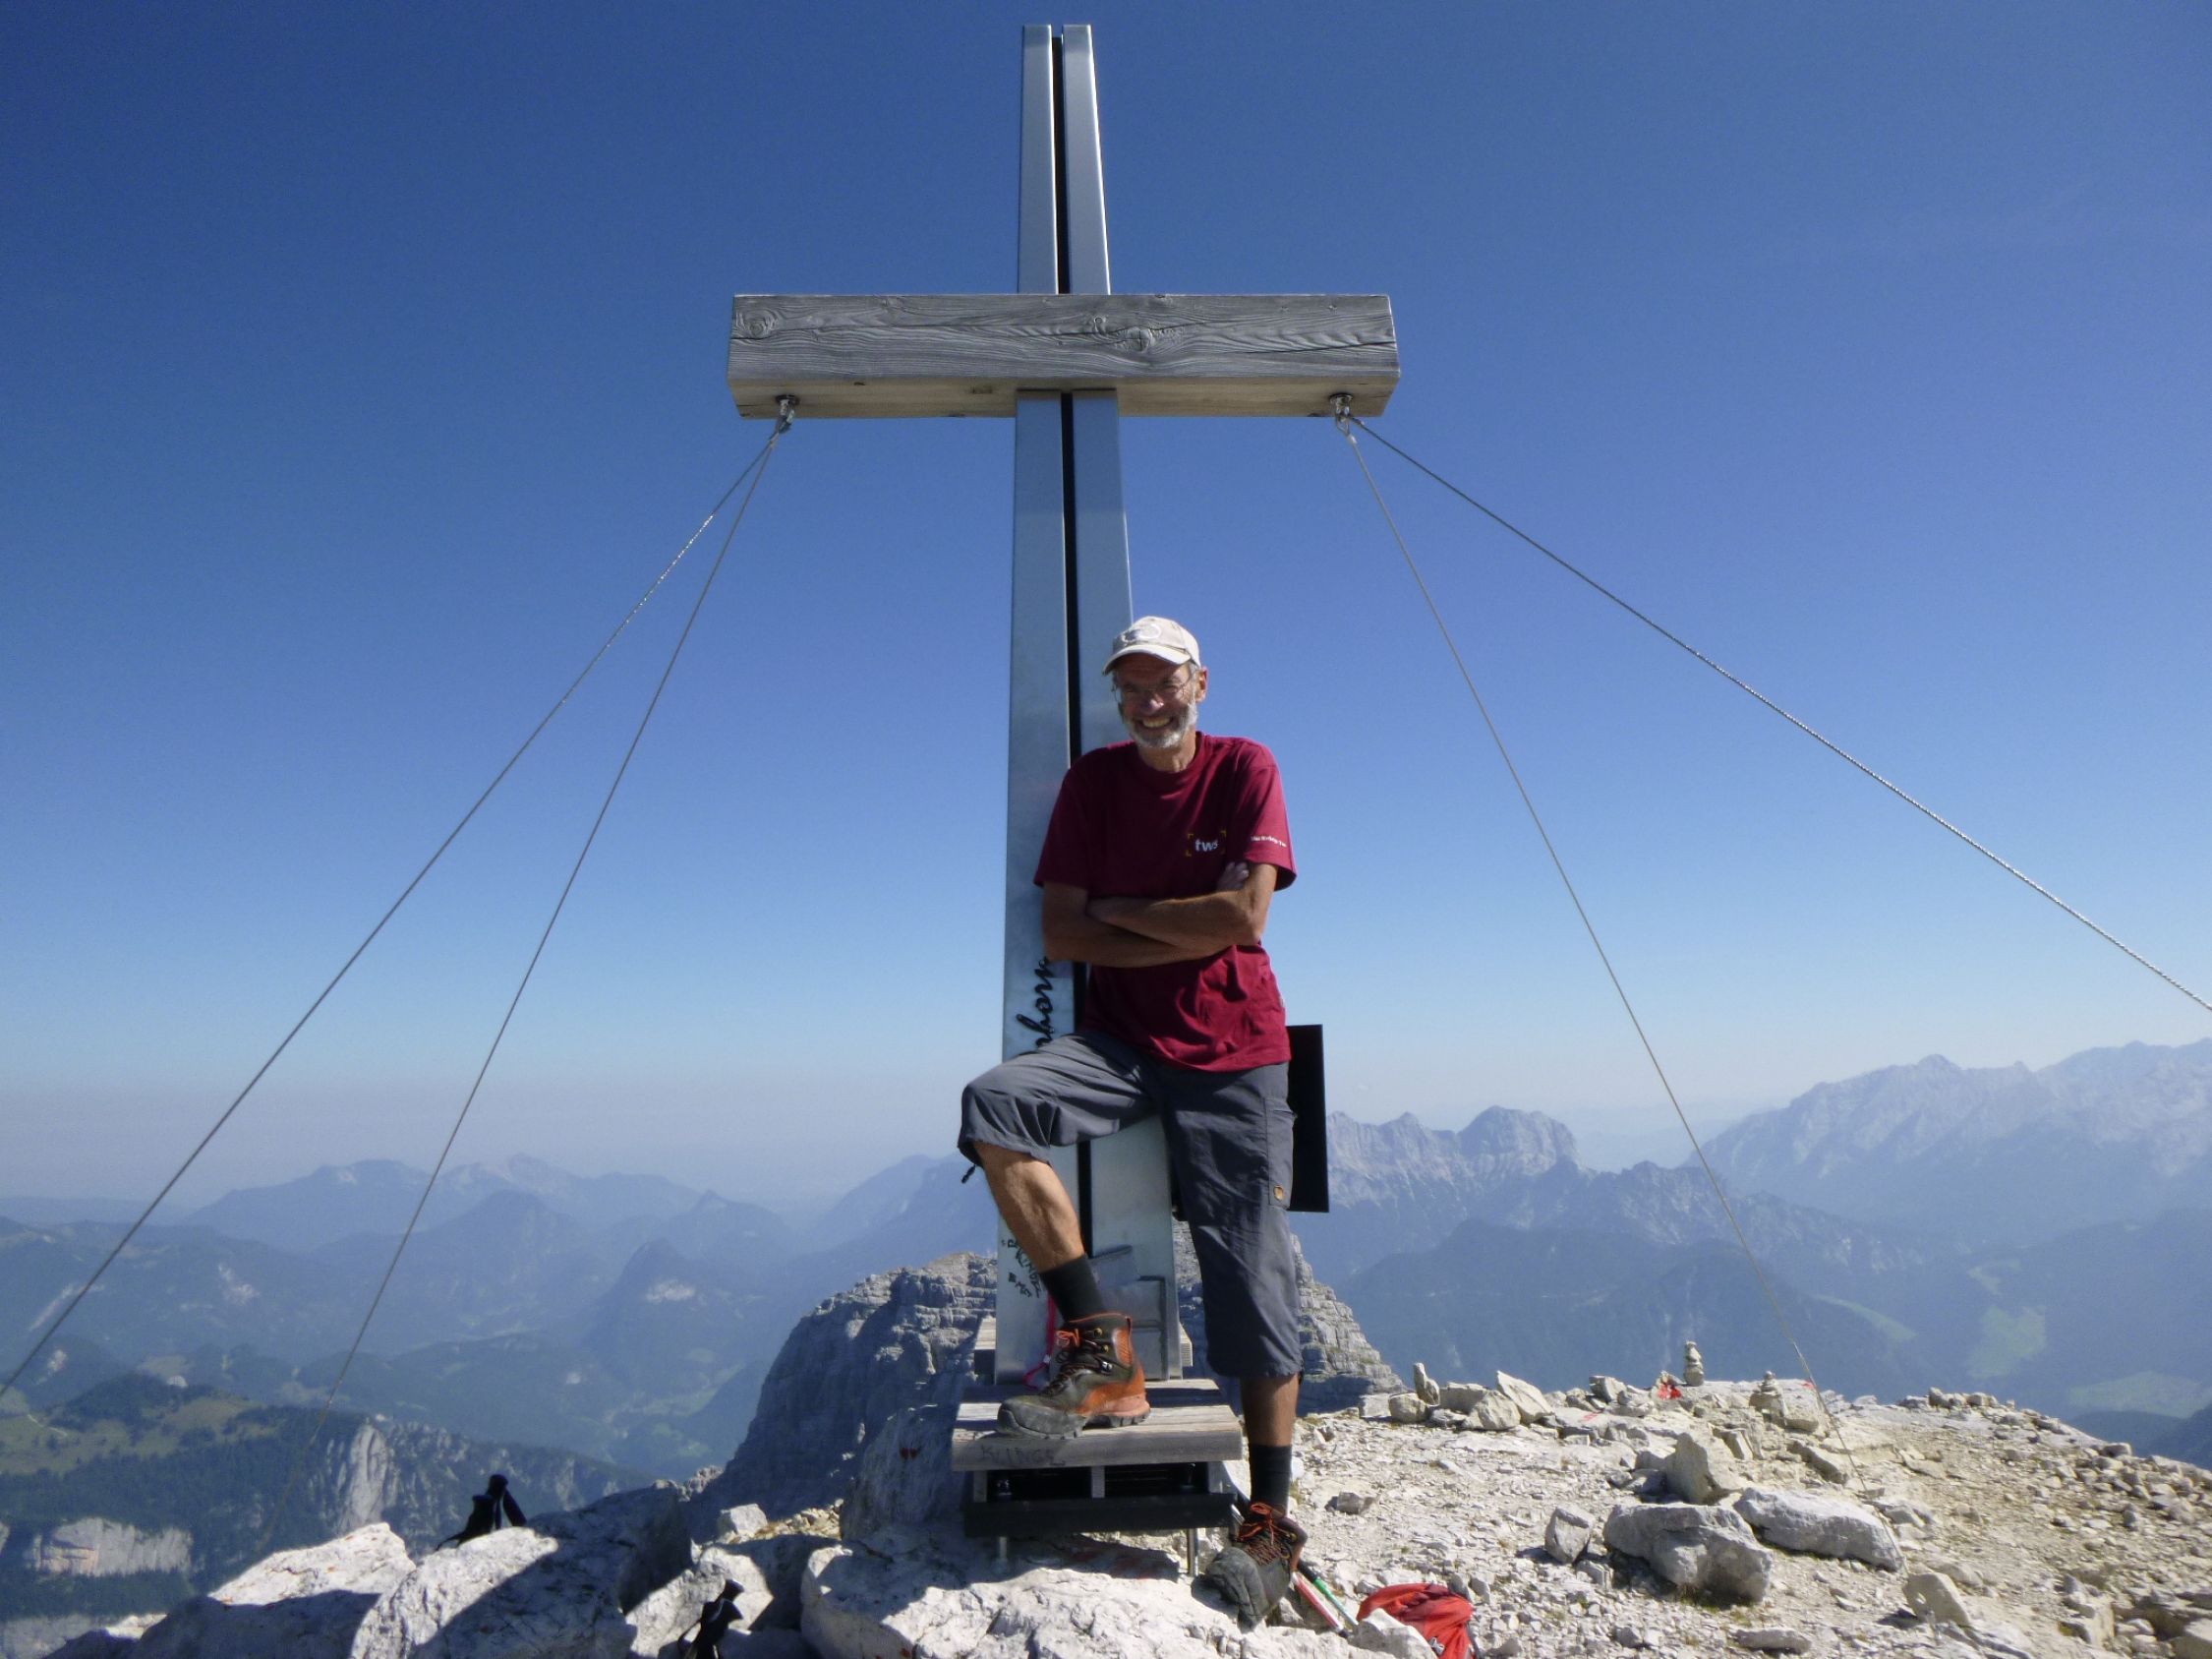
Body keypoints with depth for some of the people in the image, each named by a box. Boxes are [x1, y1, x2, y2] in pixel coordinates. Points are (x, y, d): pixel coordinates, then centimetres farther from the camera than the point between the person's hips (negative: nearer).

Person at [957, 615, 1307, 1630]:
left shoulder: (1245, 769, -1)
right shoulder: (1092, 781, 6)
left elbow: (1243, 912, -15)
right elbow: (1062, 935, -2)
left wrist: (1121, 910, -6)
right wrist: (1188, 934, -10)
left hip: (1234, 1051, -2)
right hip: (1121, 1038, 3)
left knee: (1253, 1279, -2)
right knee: (991, 1109, -24)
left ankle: (1270, 1524, 16)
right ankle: (1101, 1352, -11)